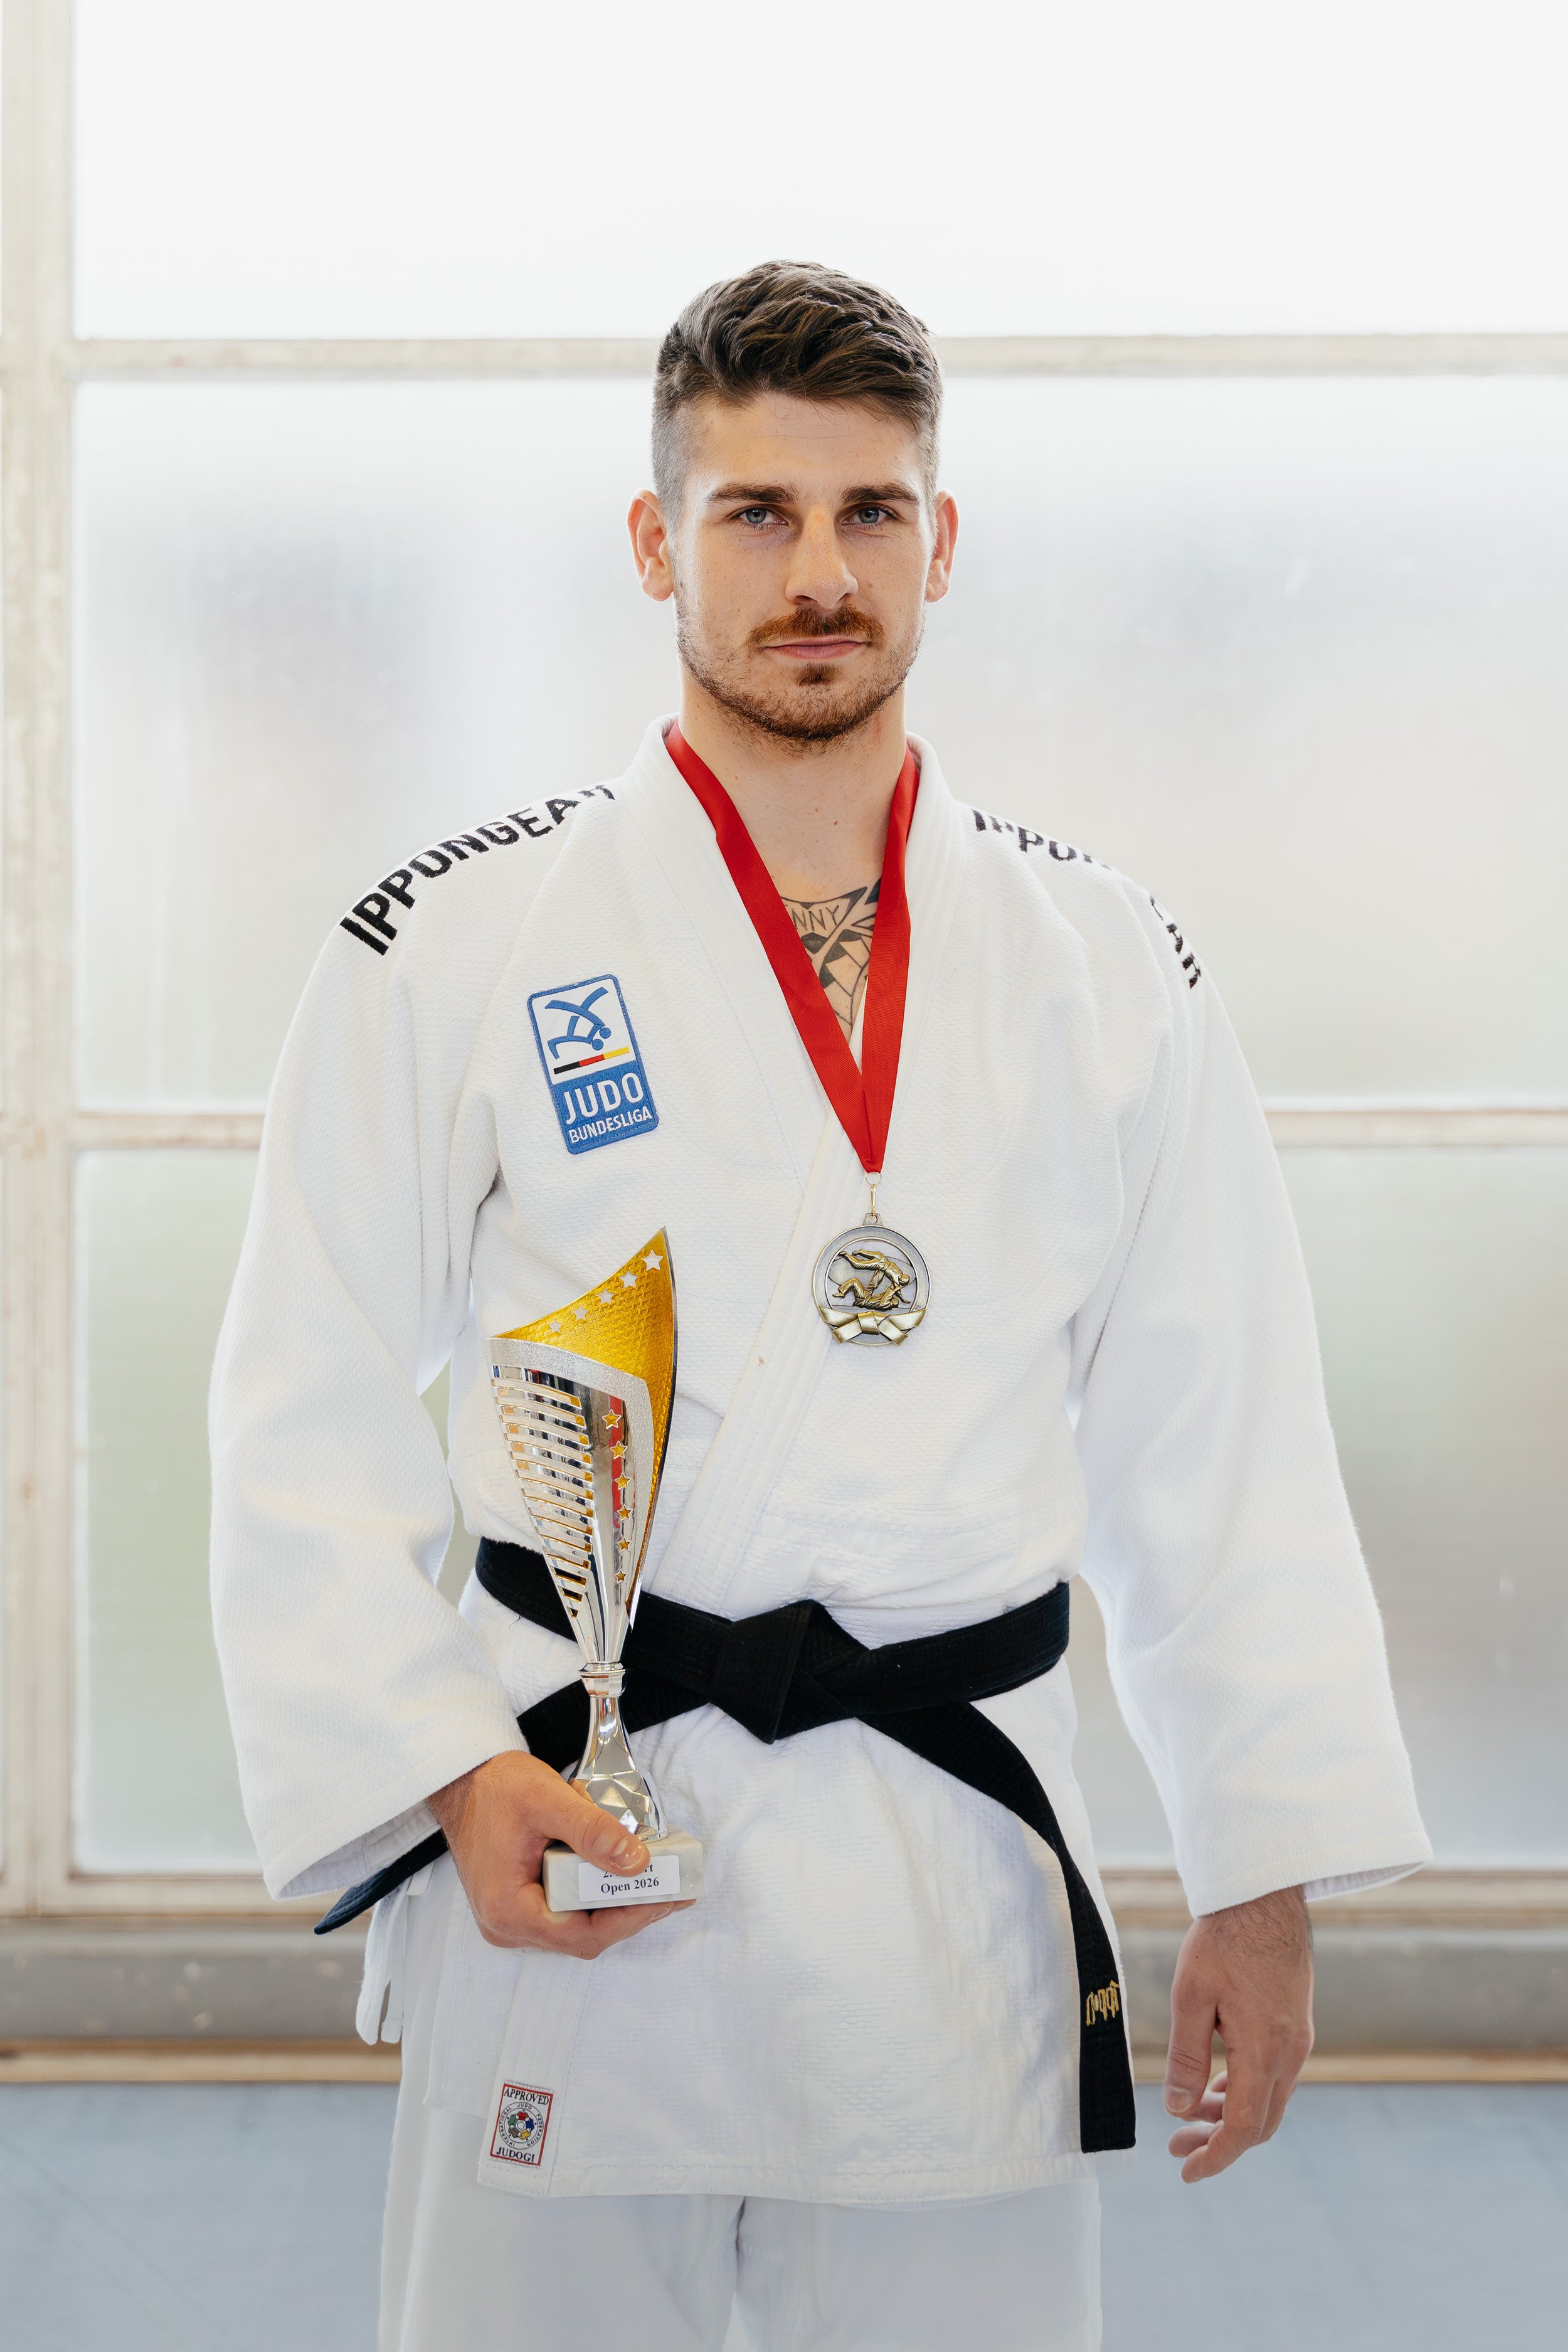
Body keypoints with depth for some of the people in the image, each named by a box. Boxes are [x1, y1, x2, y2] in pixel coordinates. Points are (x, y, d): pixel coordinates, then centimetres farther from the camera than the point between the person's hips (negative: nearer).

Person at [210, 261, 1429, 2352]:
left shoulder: (1109, 975, 6)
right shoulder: (456, 948, -1)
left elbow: (1219, 1450, 7)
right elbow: (315, 1422, -1)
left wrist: (1267, 1875, 4)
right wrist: (444, 1779, -12)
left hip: (969, 1876, 2)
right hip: (570, 1868, -2)